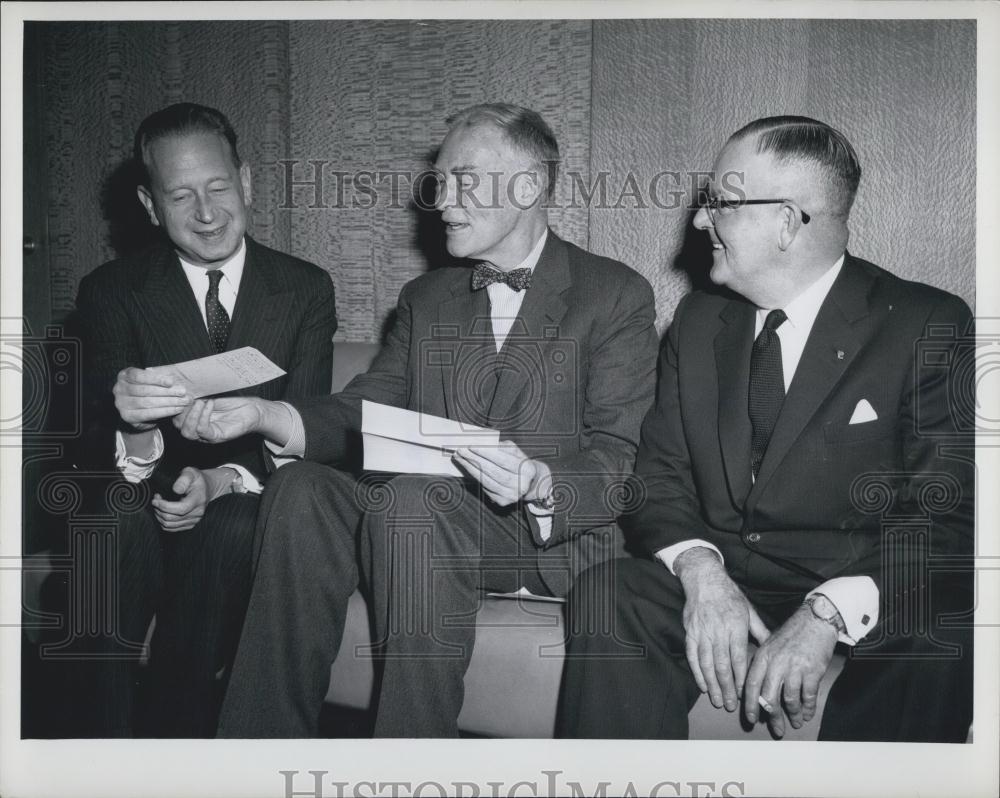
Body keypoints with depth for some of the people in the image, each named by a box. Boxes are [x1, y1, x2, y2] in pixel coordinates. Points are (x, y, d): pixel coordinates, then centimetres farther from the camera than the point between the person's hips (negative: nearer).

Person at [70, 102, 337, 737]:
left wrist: (224, 480, -25)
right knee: (117, 523, -34)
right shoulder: (111, 291, 2)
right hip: (147, 501, 0)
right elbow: (98, 439, -8)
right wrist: (134, 435, -35)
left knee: (231, 528, -34)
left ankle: (179, 725, -15)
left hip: (249, 505, 0)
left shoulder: (307, 288, 3)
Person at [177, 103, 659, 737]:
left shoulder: (618, 295, 1)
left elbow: (618, 454, -7)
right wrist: (265, 415, -10)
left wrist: (540, 484, -27)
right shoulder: (426, 298, 18)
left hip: (555, 535, -5)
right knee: (302, 486, -21)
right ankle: (268, 740, -17)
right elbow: (362, 411, 8)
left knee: (413, 500, -33)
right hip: (430, 517, 5)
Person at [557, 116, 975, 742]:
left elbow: (946, 518, -11)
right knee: (608, 592, -25)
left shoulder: (931, 327, -3)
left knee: (931, 641, -35)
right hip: (716, 587, 4)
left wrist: (828, 614, -26)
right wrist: (699, 569, -15)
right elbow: (659, 473, 7)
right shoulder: (698, 322, 12)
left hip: (860, 603, -3)